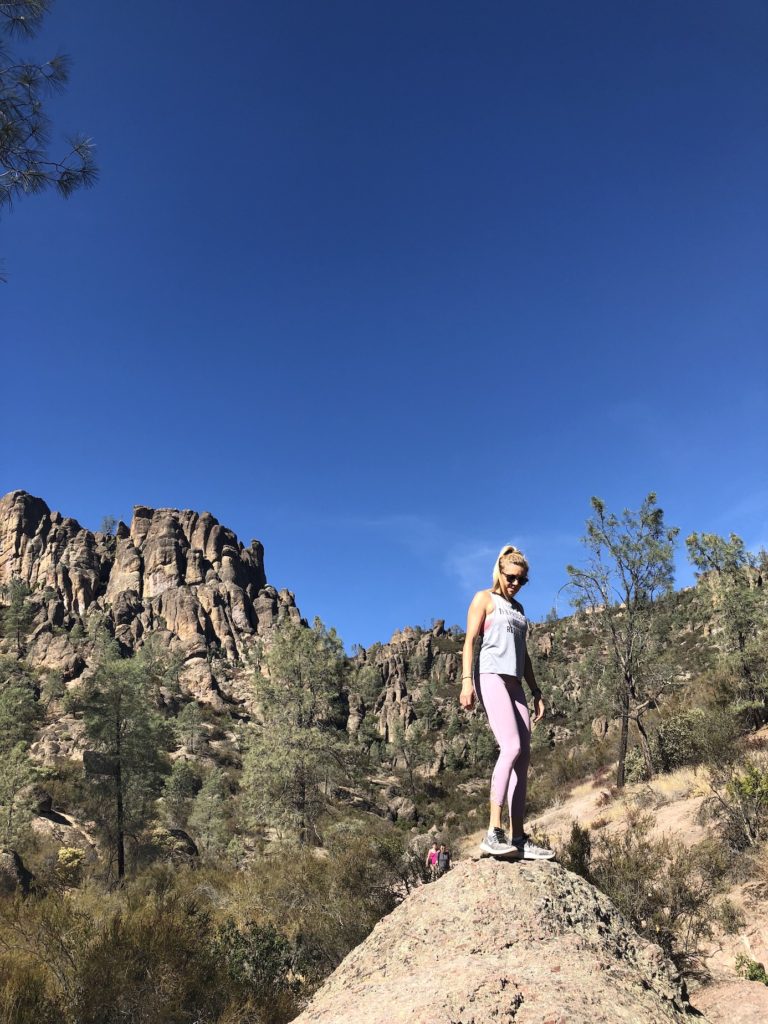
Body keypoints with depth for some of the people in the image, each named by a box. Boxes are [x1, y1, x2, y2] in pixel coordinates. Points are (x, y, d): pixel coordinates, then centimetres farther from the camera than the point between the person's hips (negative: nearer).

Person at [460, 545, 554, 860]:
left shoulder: (518, 608, 24)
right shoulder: (484, 599, 5)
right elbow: (469, 641, -5)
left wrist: (536, 691, 19)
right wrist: (466, 680, -18)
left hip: (514, 684, 7)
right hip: (490, 678, -7)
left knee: (523, 757, 0)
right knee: (511, 747, -21)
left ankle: (519, 838, 3)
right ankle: (493, 832, -20)